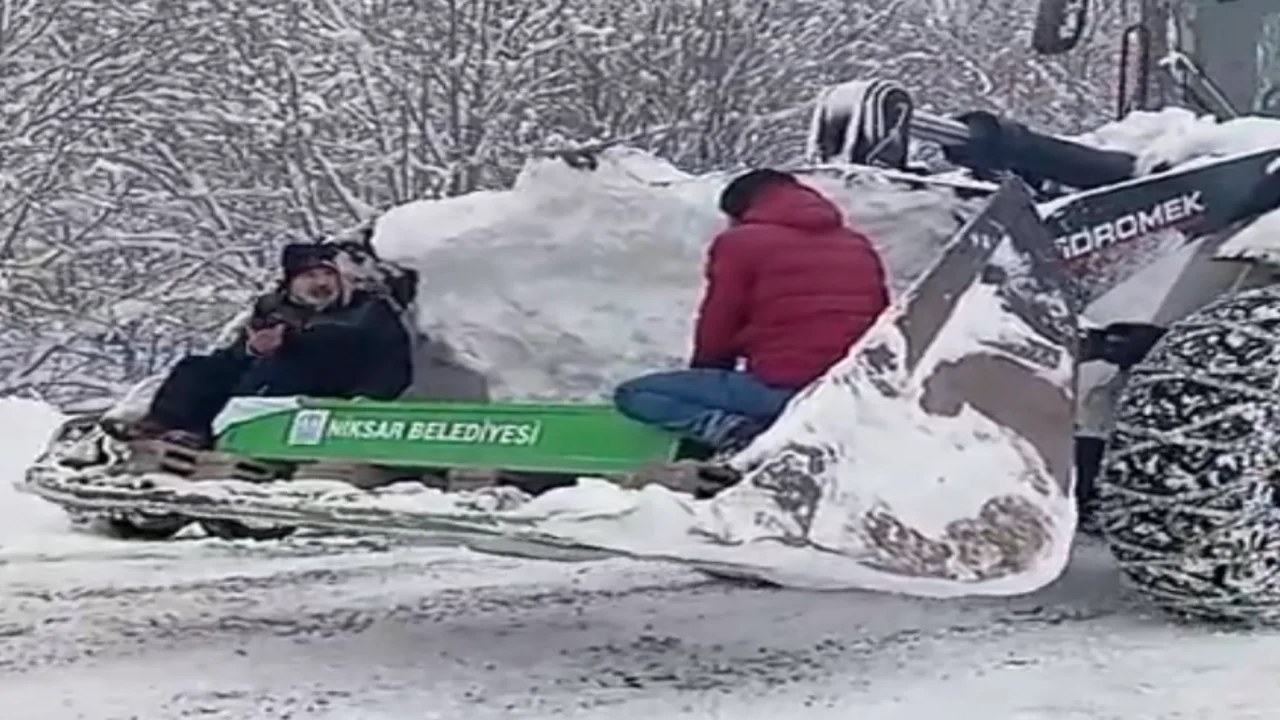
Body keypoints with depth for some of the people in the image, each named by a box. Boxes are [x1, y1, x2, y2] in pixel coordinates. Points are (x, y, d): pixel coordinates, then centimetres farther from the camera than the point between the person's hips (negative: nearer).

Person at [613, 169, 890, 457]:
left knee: (632, 395, 3)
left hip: (781, 390, -7)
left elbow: (715, 336, 3)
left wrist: (703, 381, 22)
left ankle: (743, 435, -16)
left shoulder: (740, 242, 0)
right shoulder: (859, 246, 16)